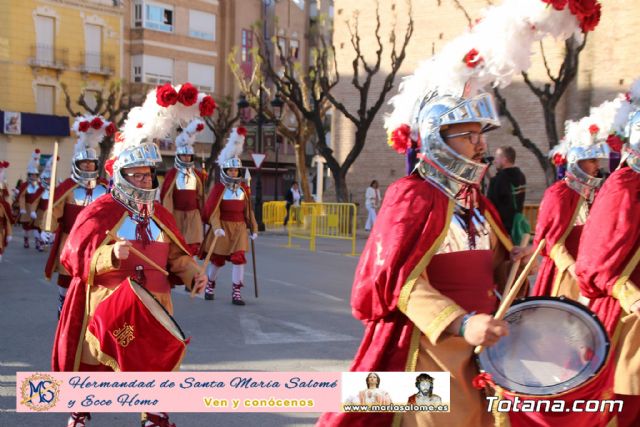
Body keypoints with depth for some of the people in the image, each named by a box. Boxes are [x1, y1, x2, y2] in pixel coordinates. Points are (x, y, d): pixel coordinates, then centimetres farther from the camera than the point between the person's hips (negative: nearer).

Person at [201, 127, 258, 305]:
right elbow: (213, 209, -15)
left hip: (239, 227, 3)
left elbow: (248, 210, 11)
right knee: (217, 258, 7)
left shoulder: (243, 188, 6)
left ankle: (236, 292, -3)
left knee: (238, 258, -6)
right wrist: (216, 227, -27)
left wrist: (253, 228, 12)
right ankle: (210, 286, 30)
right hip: (223, 227, -3)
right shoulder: (219, 188, -8)